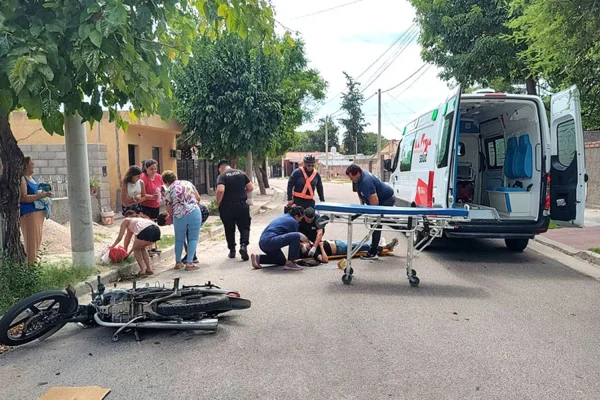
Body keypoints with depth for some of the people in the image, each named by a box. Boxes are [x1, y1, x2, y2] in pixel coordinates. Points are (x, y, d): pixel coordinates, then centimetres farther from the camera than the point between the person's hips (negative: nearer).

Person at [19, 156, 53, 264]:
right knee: (31, 240, -8)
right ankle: (30, 264, -4)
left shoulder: (32, 178, 16)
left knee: (38, 238, 12)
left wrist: (45, 193, 11)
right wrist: (41, 195, -22)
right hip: (29, 213, -9)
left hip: (39, 211, 9)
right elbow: (23, 198, -20)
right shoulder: (22, 179, -11)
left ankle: (34, 261, 20)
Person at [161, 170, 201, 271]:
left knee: (179, 239, 18)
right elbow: (198, 198, 14)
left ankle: (178, 262, 25)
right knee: (193, 238, 8)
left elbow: (169, 209, 7)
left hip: (179, 216, -1)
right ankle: (189, 263, 2)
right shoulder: (188, 183, 13)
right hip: (194, 212, 1)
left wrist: (171, 217, 27)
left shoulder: (169, 190, 5)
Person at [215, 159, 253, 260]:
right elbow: (250, 188, 7)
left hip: (227, 207, -2)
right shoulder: (241, 173, 7)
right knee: (244, 227, 10)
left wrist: (218, 202, -7)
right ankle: (243, 245, -13)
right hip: (241, 205, 2)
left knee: (229, 230, 14)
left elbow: (220, 190, -22)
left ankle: (232, 251, 21)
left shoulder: (222, 176, -6)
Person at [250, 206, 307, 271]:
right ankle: (290, 263, -11)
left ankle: (259, 258, 13)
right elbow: (294, 237, 6)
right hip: (270, 241, -10)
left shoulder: (283, 217, 24)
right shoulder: (293, 221, -2)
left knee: (282, 261, 28)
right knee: (296, 236, -16)